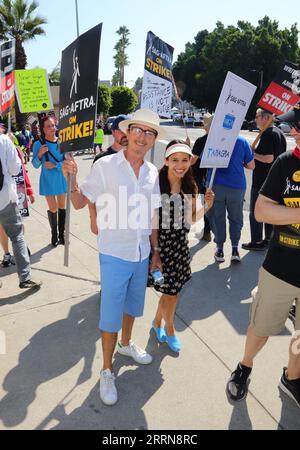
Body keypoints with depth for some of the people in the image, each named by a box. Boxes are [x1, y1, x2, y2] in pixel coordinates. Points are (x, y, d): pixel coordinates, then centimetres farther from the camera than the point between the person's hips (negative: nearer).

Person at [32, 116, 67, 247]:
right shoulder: (38, 144, -8)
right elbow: (35, 165, -5)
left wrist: (55, 165, -18)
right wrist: (39, 154, -22)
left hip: (61, 178, 2)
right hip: (48, 180, -2)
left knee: (62, 207, 11)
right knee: (53, 208, -1)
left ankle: (62, 233, 26)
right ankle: (54, 234, 18)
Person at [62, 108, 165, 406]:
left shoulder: (152, 172, 2)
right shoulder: (105, 166, -12)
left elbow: (152, 216, 10)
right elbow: (79, 203, -9)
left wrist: (155, 252, 13)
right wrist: (71, 179, -27)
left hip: (142, 253, 5)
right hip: (115, 253, -5)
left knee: (133, 304, 22)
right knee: (111, 313, 4)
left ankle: (126, 343, 49)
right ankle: (107, 371, 26)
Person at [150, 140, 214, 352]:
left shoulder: (191, 187, 0)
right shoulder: (156, 184, -16)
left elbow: (191, 218, 9)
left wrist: (208, 206, -6)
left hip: (180, 244, 5)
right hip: (161, 242, -5)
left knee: (171, 290, 16)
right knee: (171, 292, 6)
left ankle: (157, 323, 45)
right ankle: (170, 331, 35)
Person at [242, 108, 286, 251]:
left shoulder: (267, 134, -17)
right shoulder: (280, 133, 12)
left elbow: (269, 158, -25)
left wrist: (253, 154, -14)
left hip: (262, 180, -9)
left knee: (255, 212, 0)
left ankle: (257, 242, 6)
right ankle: (269, 239, 26)